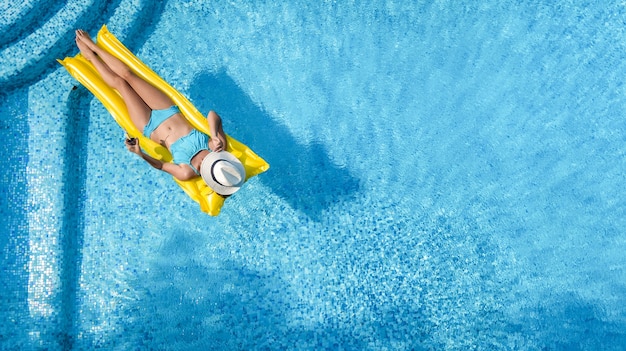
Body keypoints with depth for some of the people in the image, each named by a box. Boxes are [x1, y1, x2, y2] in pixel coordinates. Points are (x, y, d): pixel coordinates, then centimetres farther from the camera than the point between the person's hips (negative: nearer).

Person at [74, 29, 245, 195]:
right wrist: (216, 136, -36)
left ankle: (90, 55, 35)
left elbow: (160, 165, -20)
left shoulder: (187, 172, -33)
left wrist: (140, 154, -35)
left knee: (120, 83, 3)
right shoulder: (219, 145, -27)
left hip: (150, 126, -3)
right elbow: (213, 115, -21)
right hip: (169, 112, 3)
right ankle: (92, 46, 36)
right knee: (128, 75, 9)